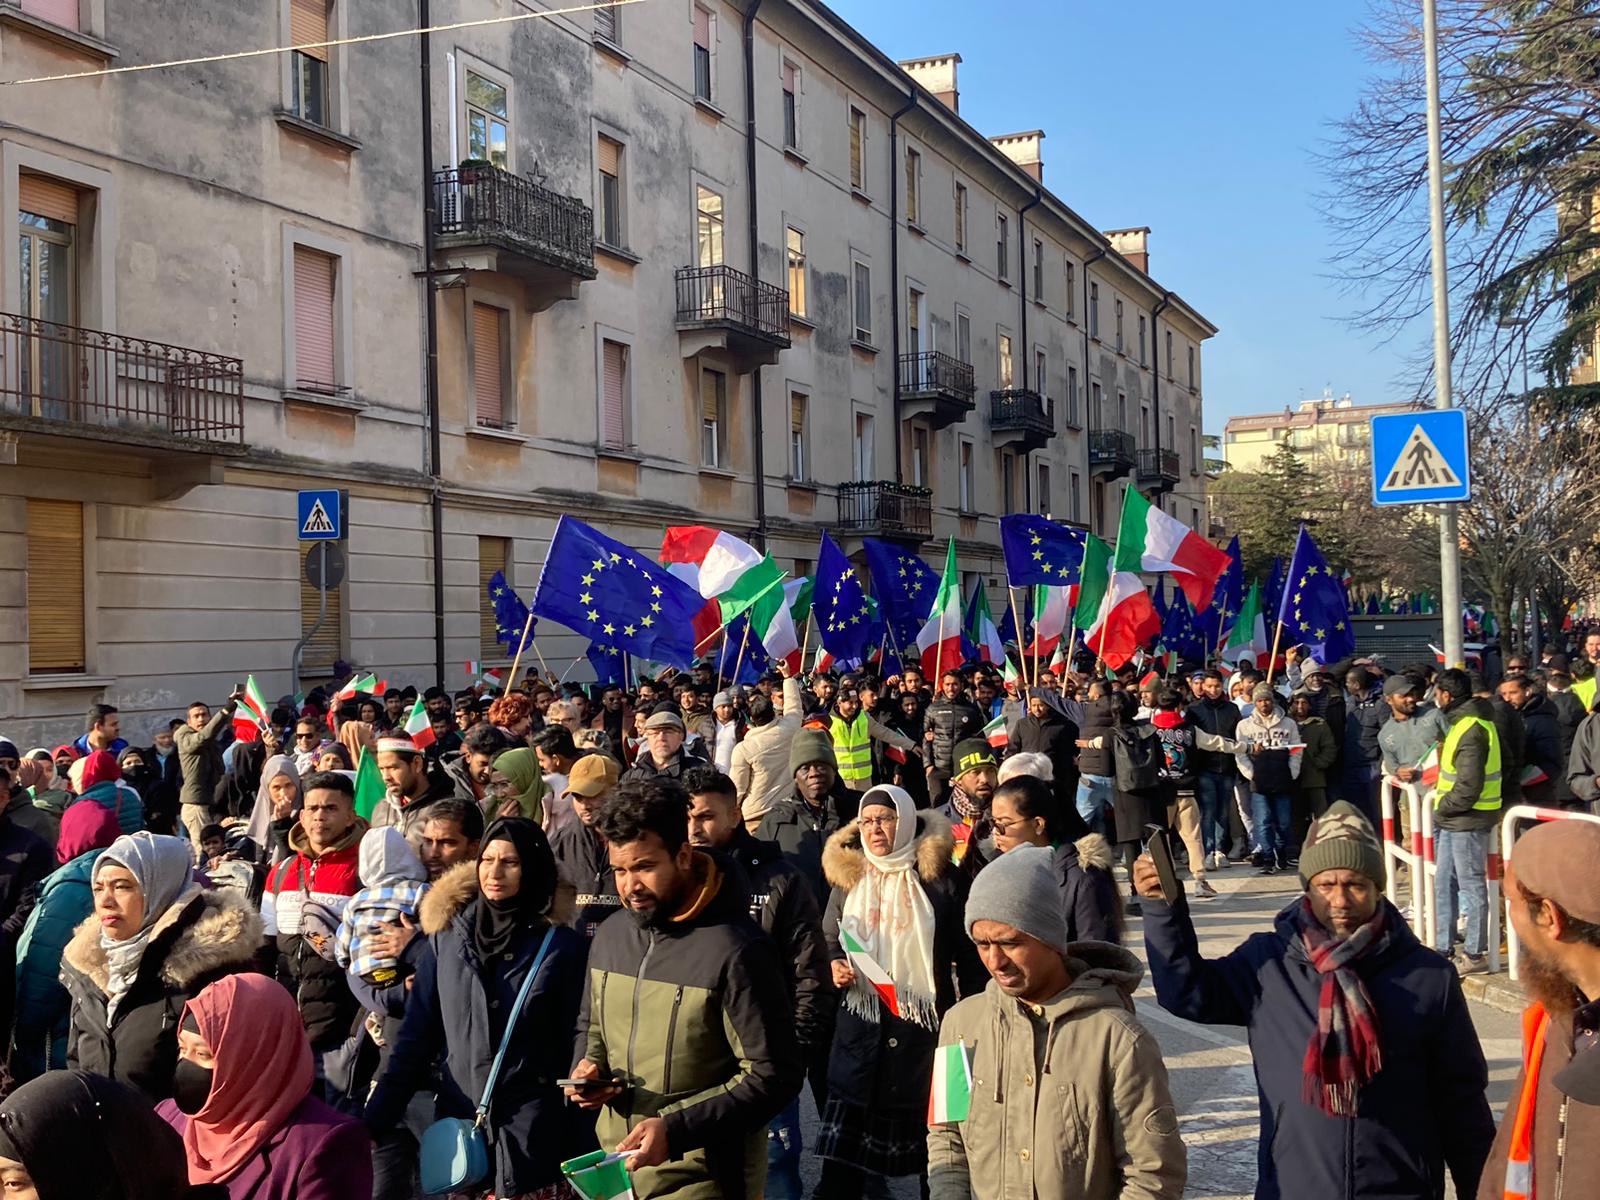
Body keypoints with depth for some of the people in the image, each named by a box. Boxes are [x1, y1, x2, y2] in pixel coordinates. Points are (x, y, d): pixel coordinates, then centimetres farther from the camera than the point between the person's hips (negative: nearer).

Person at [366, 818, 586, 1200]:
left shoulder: (560, 943, -4)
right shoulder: (446, 936, 3)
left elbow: (574, 1039, -2)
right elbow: (417, 1036, 5)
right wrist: (374, 1121, 0)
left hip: (533, 1124, -3)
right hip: (458, 1117, 3)